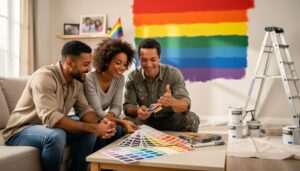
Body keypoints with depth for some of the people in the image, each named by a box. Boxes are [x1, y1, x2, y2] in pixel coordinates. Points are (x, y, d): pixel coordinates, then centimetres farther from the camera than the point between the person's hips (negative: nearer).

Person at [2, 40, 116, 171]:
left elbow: (84, 109, -3)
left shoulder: (77, 80, -2)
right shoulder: (44, 77, -27)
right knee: (57, 136, -35)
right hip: (21, 131, -7)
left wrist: (99, 122, -27)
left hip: (52, 128, 7)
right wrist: (93, 128, -37)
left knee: (90, 132, -9)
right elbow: (50, 118, -37)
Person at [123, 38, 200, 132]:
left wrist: (172, 102, -50)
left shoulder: (174, 74, -16)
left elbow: (186, 105, -25)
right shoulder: (133, 77, -10)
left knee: (191, 119, -29)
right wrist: (137, 111, -36)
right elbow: (127, 106, -11)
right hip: (146, 120, 1)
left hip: (170, 119, 0)